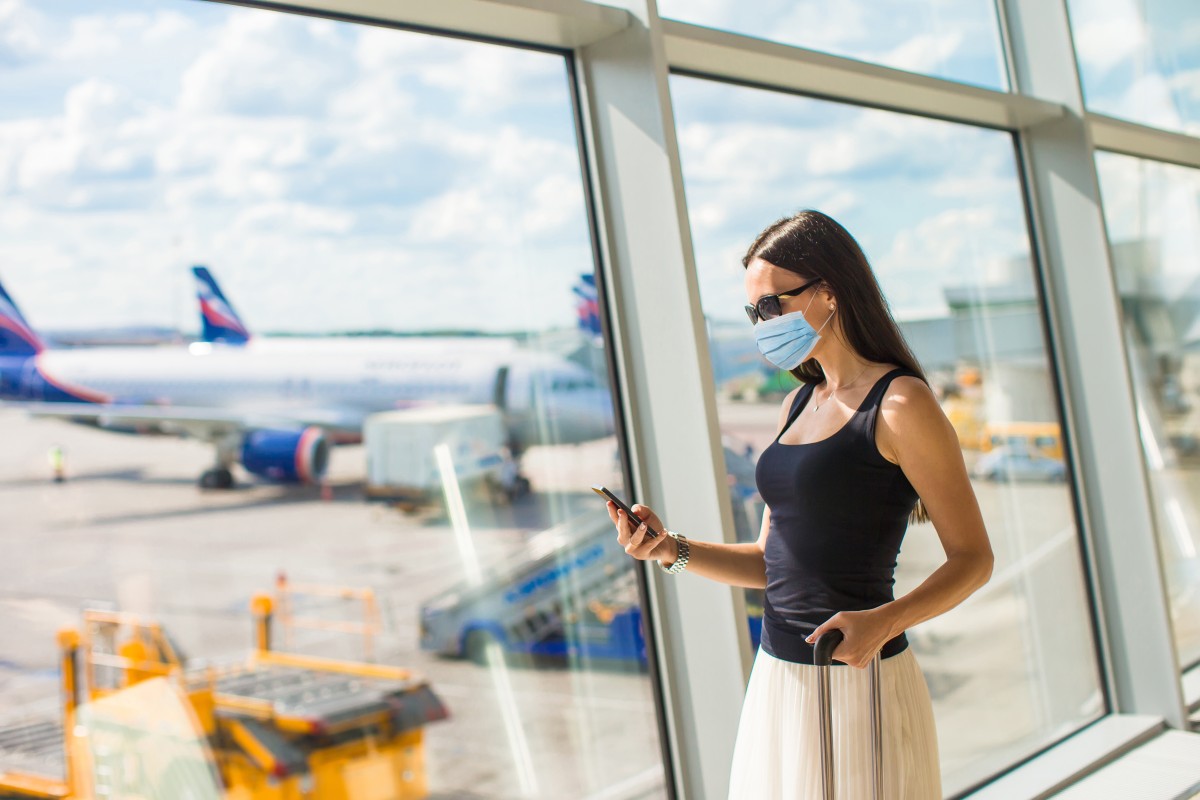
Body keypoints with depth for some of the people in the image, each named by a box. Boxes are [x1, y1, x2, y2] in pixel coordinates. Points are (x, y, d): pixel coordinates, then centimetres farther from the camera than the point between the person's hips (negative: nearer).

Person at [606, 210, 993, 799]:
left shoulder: (900, 404, -10)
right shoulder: (798, 404, 11)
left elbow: (973, 559, -10)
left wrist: (883, 621, -25)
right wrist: (670, 549, -1)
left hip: (856, 681, -7)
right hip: (778, 681, 7)